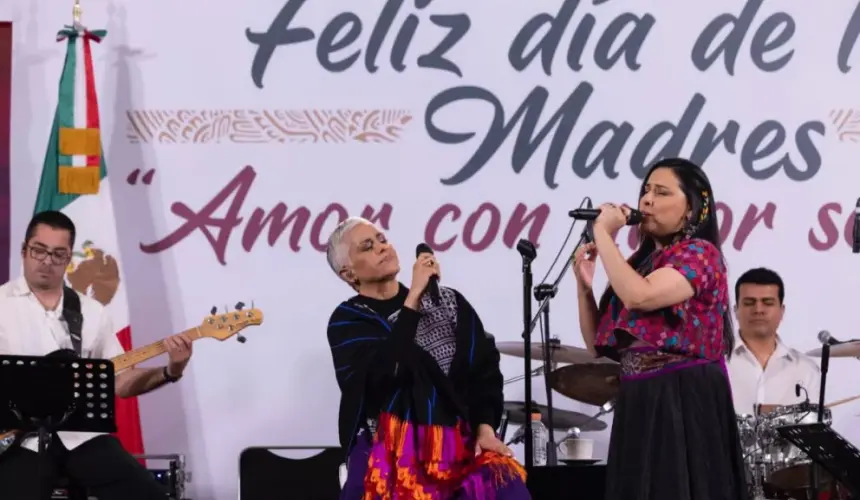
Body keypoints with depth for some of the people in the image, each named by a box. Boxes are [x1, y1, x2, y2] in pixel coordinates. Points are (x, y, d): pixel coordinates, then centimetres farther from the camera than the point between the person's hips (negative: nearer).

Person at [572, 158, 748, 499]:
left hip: (686, 402, -8)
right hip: (637, 404, 8)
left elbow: (639, 297, -23)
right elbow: (598, 345, 16)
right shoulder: (640, 262, 17)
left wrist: (603, 233, -13)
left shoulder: (699, 253, -6)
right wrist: (584, 284, 2)